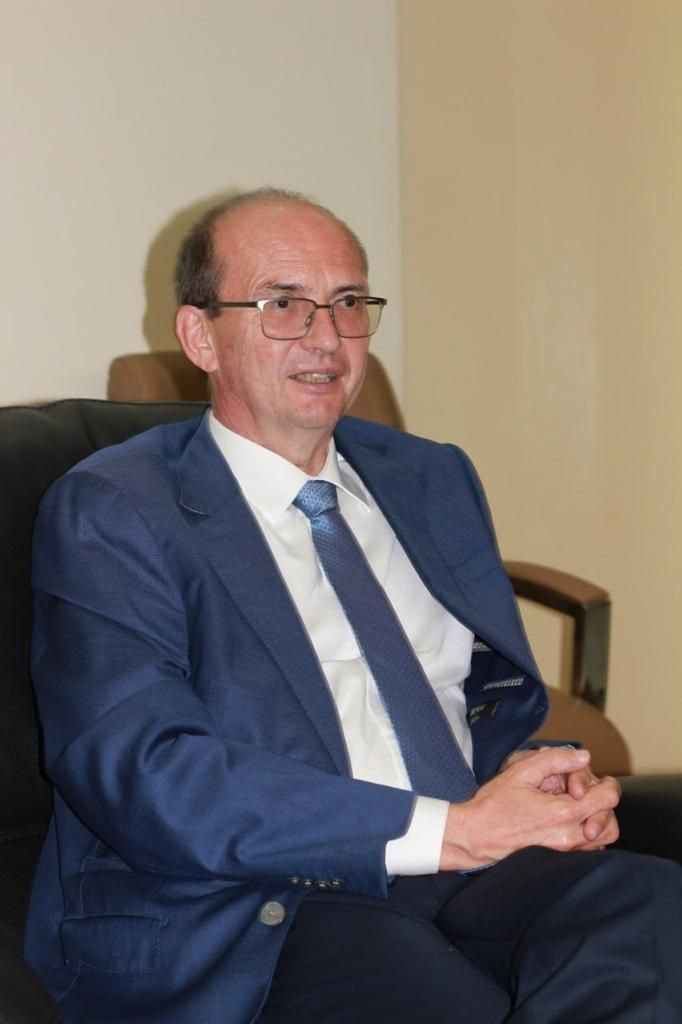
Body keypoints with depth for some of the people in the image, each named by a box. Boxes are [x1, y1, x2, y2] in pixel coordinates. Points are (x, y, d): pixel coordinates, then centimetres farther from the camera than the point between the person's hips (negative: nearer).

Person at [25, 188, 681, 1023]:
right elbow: (141, 775, -13)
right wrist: (447, 830, -17)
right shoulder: (108, 512, 0)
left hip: (471, 867, 6)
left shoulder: (434, 479, 20)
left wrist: (543, 782, -4)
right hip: (247, 913, -5)